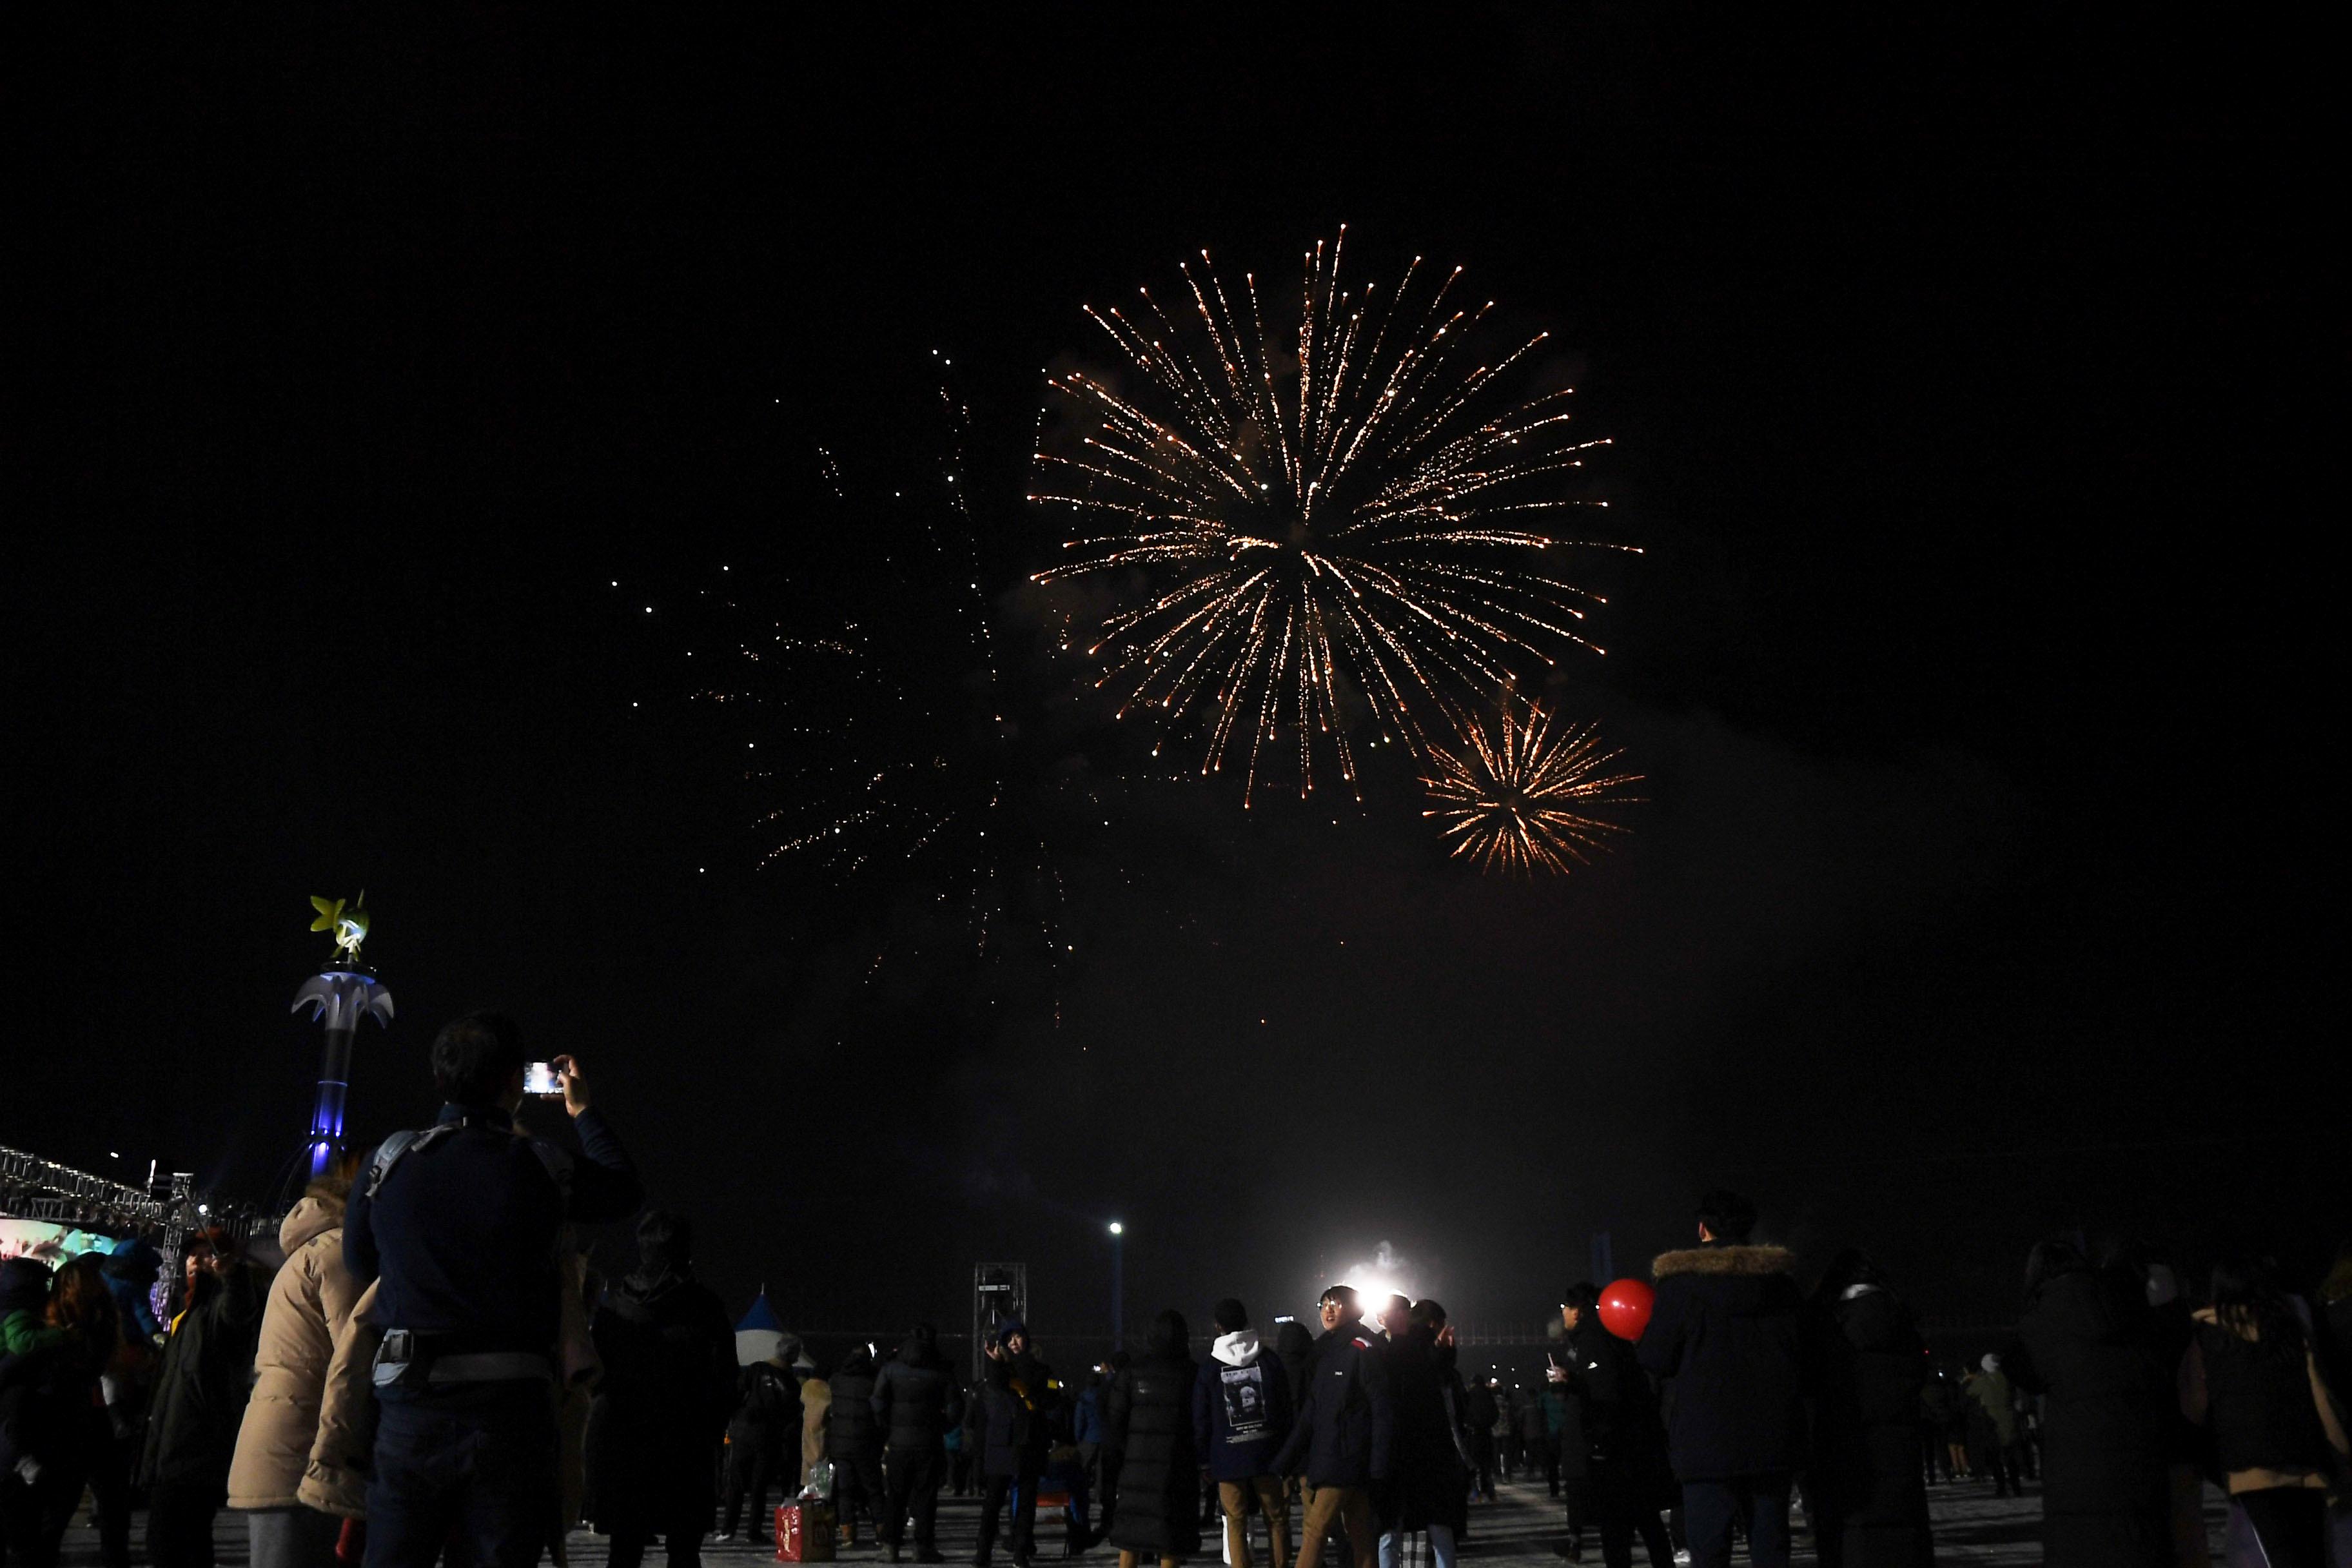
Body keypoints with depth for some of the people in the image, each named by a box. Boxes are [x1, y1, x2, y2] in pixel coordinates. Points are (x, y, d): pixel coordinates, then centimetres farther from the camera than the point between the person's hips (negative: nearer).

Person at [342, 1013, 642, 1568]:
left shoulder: (392, 1158, 0)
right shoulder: (540, 1167, -5)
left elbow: (359, 1263, 13)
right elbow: (623, 1188, 15)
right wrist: (584, 1111, 27)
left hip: (410, 1401, 2)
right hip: (510, 1403, -2)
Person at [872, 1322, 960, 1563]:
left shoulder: (890, 1370, 0)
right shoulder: (942, 1373, -1)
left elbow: (878, 1405, -6)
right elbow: (954, 1411, -3)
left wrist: (889, 1430, 5)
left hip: (897, 1443, 1)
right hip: (929, 1444, -1)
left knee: (895, 1496, 9)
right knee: (925, 1496, 5)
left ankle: (891, 1545, 7)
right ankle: (923, 1545, 4)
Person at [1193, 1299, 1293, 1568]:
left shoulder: (1209, 1368, -2)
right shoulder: (1269, 1359, 1)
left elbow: (1201, 1421, 0)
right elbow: (1286, 1409, 5)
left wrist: (1204, 1460, 8)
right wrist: (1287, 1452, 12)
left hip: (1227, 1458, -1)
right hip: (1267, 1454, 1)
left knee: (1236, 1524, 5)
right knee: (1277, 1520, 10)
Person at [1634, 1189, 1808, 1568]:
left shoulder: (1682, 1282, -4)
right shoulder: (1780, 1281, 8)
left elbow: (1658, 1359, -3)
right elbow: (1802, 1358, 12)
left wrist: (1640, 1338, 18)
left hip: (1708, 1439, -4)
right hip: (1774, 1439, 4)